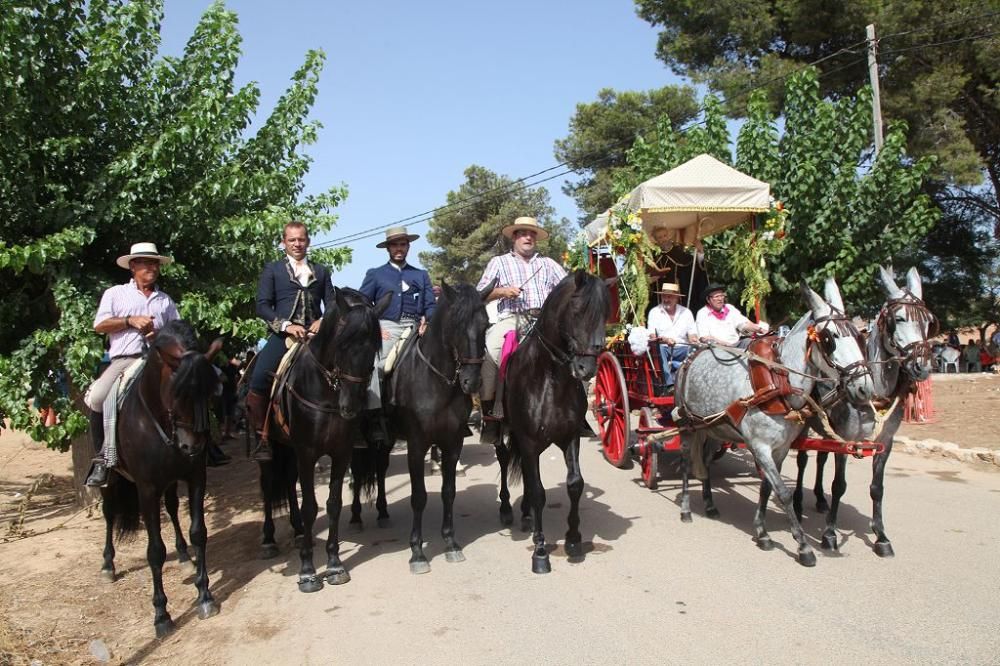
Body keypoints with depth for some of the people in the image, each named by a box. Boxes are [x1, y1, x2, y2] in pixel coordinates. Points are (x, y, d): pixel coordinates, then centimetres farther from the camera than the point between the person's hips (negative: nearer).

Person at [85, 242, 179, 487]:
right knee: (96, 398, -26)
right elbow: (100, 325, 5)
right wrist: (130, 321, -7)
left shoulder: (166, 301, 23)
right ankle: (102, 458, -11)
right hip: (123, 360, -2)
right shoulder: (115, 293, 16)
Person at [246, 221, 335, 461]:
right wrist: (286, 325, -11)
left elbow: (331, 303, 15)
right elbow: (262, 305, 3)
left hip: (314, 334, 2)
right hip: (283, 335, -2)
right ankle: (263, 437, -7)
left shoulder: (321, 271, 20)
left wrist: (323, 320, -7)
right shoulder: (272, 269, 13)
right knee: (258, 382, -22)